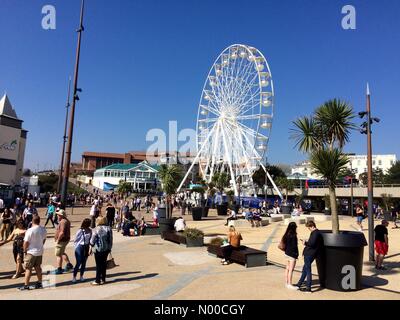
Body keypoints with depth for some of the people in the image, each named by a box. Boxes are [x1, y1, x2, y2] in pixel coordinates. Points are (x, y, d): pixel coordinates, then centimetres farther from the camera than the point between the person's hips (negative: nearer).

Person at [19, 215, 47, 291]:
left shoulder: (30, 230, -21)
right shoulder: (43, 229, -2)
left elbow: (26, 242, -16)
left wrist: (24, 250, -1)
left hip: (31, 252, -6)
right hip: (40, 252, 6)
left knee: (28, 269, 4)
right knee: (38, 267, 16)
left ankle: (26, 285, 8)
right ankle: (39, 283, 23)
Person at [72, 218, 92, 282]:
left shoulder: (90, 231, -2)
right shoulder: (80, 231, -16)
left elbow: (90, 240, 5)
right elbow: (75, 240, -5)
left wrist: (90, 248, -1)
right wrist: (76, 248, -5)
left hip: (86, 247, 4)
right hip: (80, 247, -4)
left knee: (84, 263, 10)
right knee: (78, 263, -3)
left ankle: (81, 276, 23)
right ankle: (74, 277, 12)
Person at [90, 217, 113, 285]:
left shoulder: (96, 229, -13)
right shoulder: (109, 229, 0)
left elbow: (92, 240, -9)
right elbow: (110, 240, 3)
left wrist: (91, 246, 8)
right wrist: (109, 248, 13)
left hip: (98, 249, -4)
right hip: (106, 249, 4)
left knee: (98, 265, 4)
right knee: (104, 264, 14)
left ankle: (97, 281, 10)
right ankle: (103, 279, 22)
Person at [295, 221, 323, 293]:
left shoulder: (315, 233, -18)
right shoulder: (318, 232, 14)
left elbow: (312, 243, -26)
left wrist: (305, 243, -9)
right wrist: (306, 242, 9)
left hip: (309, 254, -10)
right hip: (311, 254, 10)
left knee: (308, 270, -2)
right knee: (305, 269, 18)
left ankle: (308, 288, 5)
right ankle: (299, 284, 30)